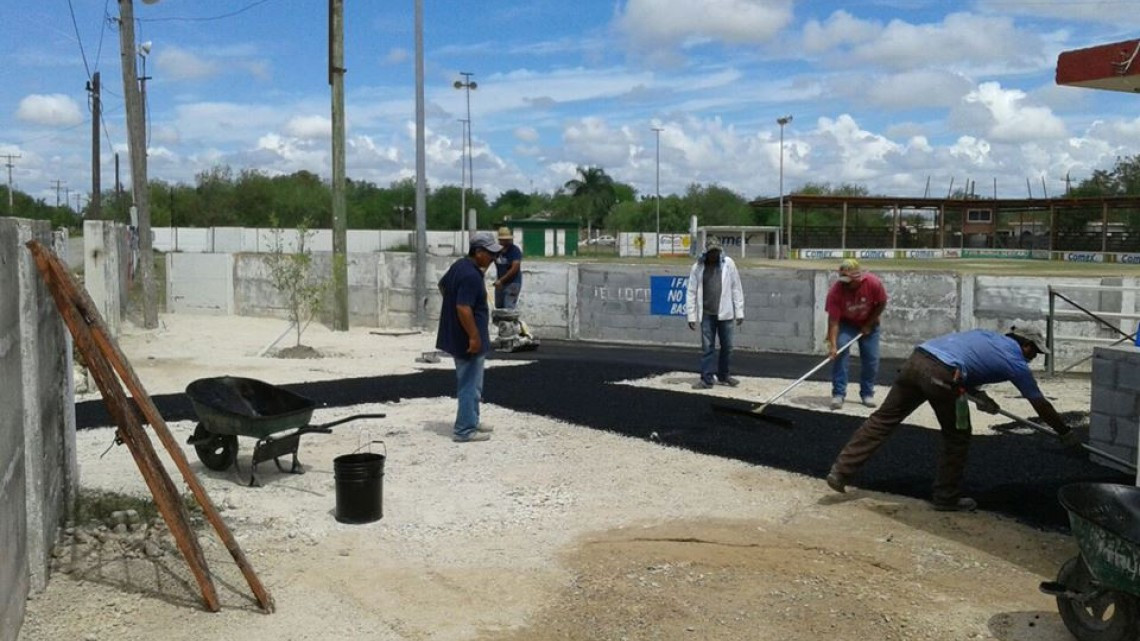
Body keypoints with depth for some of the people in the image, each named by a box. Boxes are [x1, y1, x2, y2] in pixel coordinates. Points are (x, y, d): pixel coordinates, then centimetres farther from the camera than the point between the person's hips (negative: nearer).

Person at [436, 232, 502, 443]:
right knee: (470, 385, -2)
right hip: (468, 340, -10)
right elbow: (463, 309, -29)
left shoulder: (460, 265, 8)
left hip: (456, 336, 10)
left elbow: (442, 285, 24)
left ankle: (472, 422, 31)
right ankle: (464, 431, 4)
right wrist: (474, 337, -25)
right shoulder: (471, 276, -24)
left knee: (471, 384, 20)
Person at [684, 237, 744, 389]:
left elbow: (736, 288, 1)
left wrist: (739, 312, -1)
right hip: (706, 314, -1)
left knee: (727, 346, 9)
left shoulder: (728, 264, 0)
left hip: (725, 313, 1)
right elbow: (691, 292, 1)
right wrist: (691, 316, -2)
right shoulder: (698, 267, 0)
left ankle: (723, 376, 24)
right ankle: (706, 379, 7)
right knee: (707, 347, 2)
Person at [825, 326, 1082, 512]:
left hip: (916, 360, 6)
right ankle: (946, 497, 23)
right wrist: (1066, 434, 40)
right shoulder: (1016, 362, 17)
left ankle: (840, 472, 4)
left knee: (882, 419, 7)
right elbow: (1041, 405, 27)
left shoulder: (987, 335, 33)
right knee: (957, 437, 15)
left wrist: (978, 394, 30)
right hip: (941, 375, -6)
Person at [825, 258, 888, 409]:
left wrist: (869, 324, -12)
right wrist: (832, 345, -38)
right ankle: (838, 394, -13)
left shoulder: (874, 283, -31)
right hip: (845, 323, -1)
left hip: (868, 323, 1)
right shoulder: (835, 291, -32)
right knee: (839, 353, -19)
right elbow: (833, 321, -30)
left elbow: (881, 303, -12)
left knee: (871, 358, 1)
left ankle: (867, 393, 17)